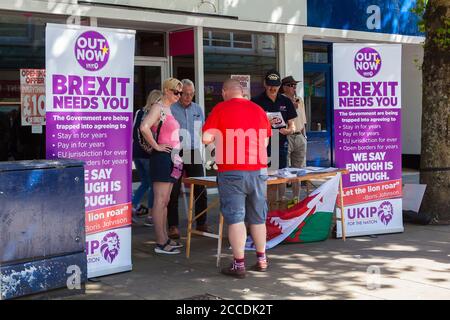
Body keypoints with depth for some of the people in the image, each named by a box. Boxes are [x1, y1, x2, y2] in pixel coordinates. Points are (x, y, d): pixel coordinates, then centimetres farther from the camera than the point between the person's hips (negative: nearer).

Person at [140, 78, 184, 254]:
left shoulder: (169, 109, 17)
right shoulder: (158, 107, -11)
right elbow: (144, 127, -28)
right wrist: (156, 146, -19)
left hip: (171, 158, 10)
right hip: (162, 157, -10)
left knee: (165, 201, 14)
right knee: (160, 200, -7)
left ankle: (165, 238, 21)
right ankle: (160, 243, -4)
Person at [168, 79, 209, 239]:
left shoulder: (198, 109, 13)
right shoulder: (170, 109, -2)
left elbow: (203, 131, 19)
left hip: (194, 153, 4)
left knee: (200, 190, 4)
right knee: (173, 192, -1)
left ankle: (201, 223, 15)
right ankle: (173, 226, 6)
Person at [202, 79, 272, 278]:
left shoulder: (221, 109, -3)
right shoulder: (258, 110, 8)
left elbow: (206, 138, -10)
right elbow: (265, 141, 15)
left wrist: (217, 137, 10)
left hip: (232, 172, -4)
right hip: (258, 170, 4)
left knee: (235, 217, 0)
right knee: (257, 217, 15)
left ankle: (239, 264, 0)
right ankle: (261, 260, 25)